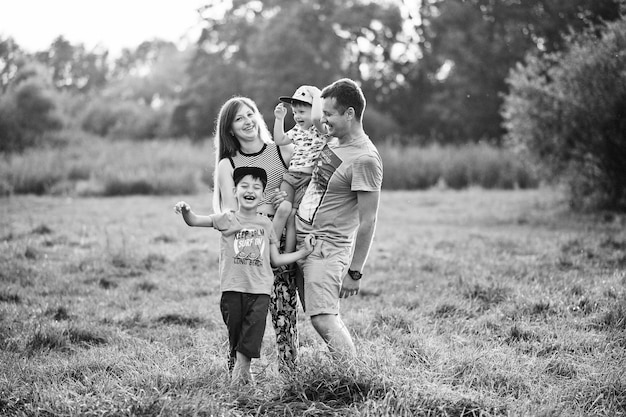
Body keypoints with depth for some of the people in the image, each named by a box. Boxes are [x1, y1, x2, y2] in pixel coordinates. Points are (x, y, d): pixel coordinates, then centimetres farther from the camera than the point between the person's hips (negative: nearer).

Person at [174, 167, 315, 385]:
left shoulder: (266, 224, 12)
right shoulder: (227, 219, 5)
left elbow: (275, 259, 18)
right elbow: (194, 221, -5)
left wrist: (304, 251, 13)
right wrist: (185, 211, -27)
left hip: (260, 291, 1)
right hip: (233, 289, -1)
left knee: (250, 340, -10)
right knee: (235, 338, 5)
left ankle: (239, 376, -3)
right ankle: (242, 372, 21)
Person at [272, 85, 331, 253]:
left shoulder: (321, 129, -6)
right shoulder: (297, 130, 16)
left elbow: (316, 117, -29)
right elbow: (279, 140, 21)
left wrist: (316, 96, -17)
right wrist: (279, 119, 14)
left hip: (308, 178, -5)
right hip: (290, 176, 5)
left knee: (291, 216, -11)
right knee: (282, 209, -17)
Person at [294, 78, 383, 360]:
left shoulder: (365, 159, -18)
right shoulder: (333, 142, 9)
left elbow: (367, 221, -18)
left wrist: (354, 273, -17)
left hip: (328, 245, -9)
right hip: (300, 235, 9)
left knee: (323, 319, -14)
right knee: (315, 314, 6)